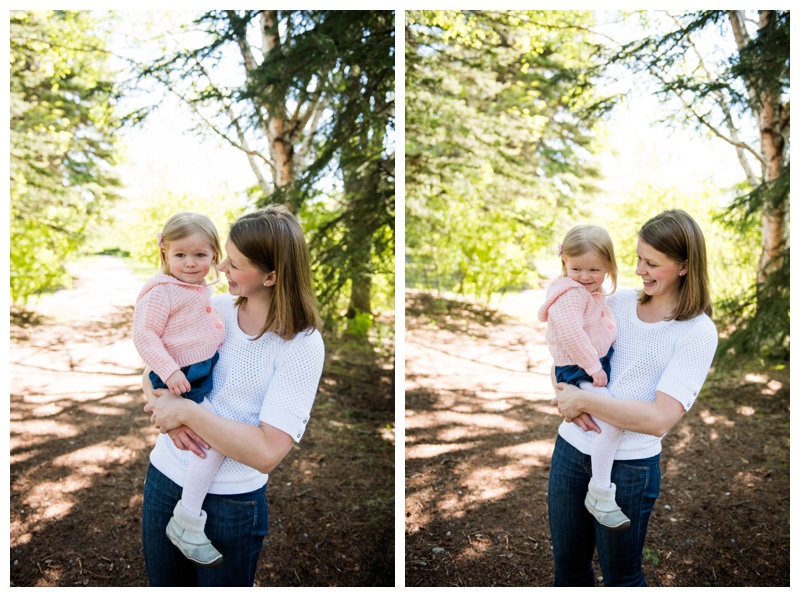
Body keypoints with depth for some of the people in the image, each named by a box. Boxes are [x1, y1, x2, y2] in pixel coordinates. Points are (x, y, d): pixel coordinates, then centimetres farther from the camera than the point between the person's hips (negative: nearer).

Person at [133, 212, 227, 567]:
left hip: (207, 371, 10)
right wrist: (169, 370, -28)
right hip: (182, 380, -10)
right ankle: (186, 522, -15)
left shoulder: (203, 289, 10)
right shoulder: (161, 292, -17)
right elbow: (144, 335, -21)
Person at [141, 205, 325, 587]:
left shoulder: (302, 345, -18)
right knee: (164, 584, 23)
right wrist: (165, 411, -17)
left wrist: (186, 411, -23)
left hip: (230, 502, -5)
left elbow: (267, 452, -25)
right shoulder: (214, 308, -3)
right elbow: (151, 372, 4)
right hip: (163, 478, 5)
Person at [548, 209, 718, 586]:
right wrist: (567, 397, -11)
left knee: (620, 577, 14)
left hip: (628, 467, -5)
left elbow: (659, 419, -22)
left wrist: (584, 400, -19)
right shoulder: (620, 301, 3)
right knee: (568, 566, 19)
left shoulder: (697, 332, -13)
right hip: (571, 448, 5)